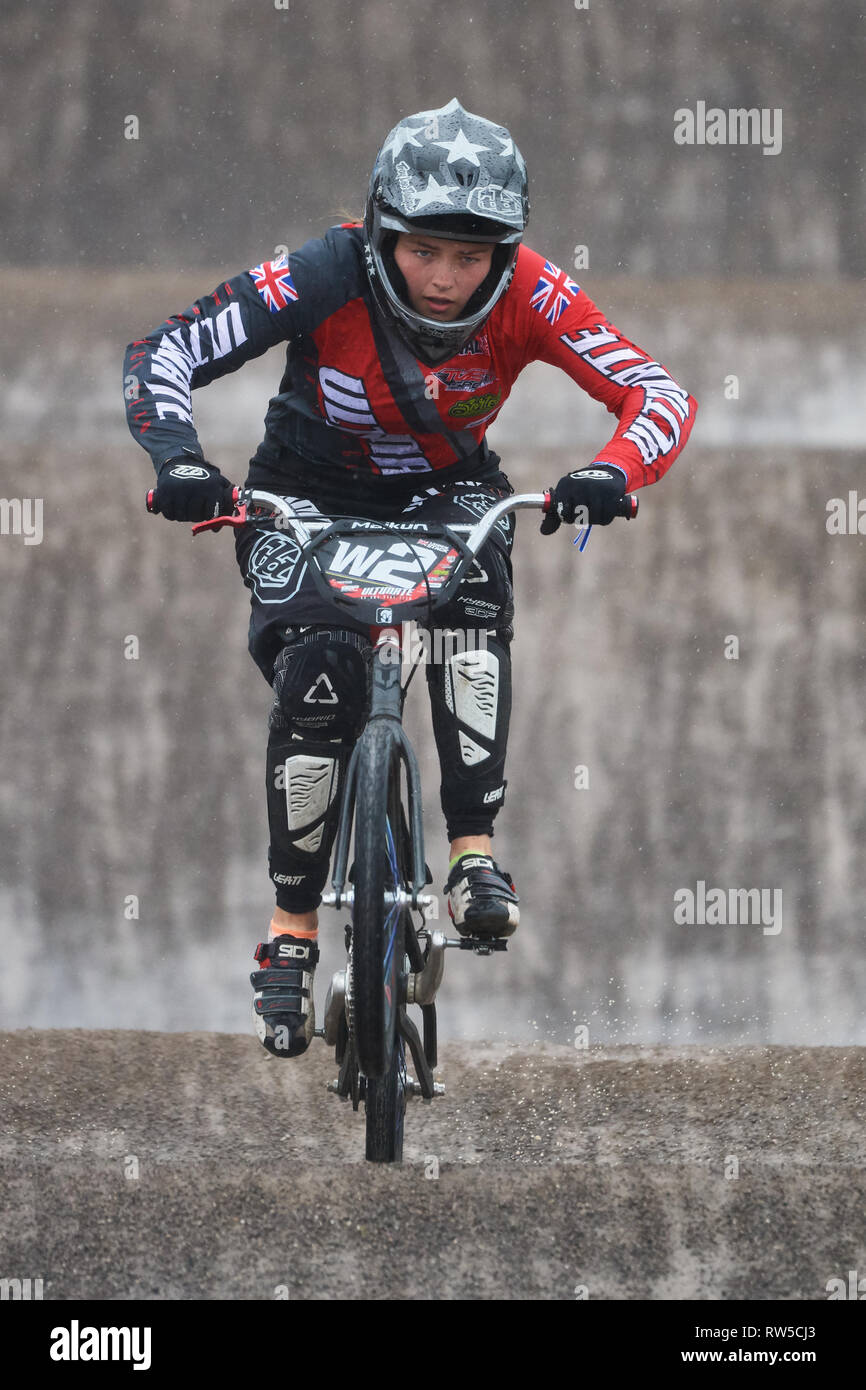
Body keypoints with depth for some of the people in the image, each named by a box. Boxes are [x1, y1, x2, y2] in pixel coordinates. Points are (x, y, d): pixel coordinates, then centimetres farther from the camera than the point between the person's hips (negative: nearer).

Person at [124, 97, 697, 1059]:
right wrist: (179, 460, -46)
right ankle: (293, 922, -9)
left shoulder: (529, 297, -24)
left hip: (443, 490, 1)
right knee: (316, 674, -24)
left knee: (474, 583, -32)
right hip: (310, 495, -1)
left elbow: (658, 394, -25)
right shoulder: (323, 280, -28)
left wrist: (613, 473, -46)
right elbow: (162, 354, -28)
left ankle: (475, 851, -29)